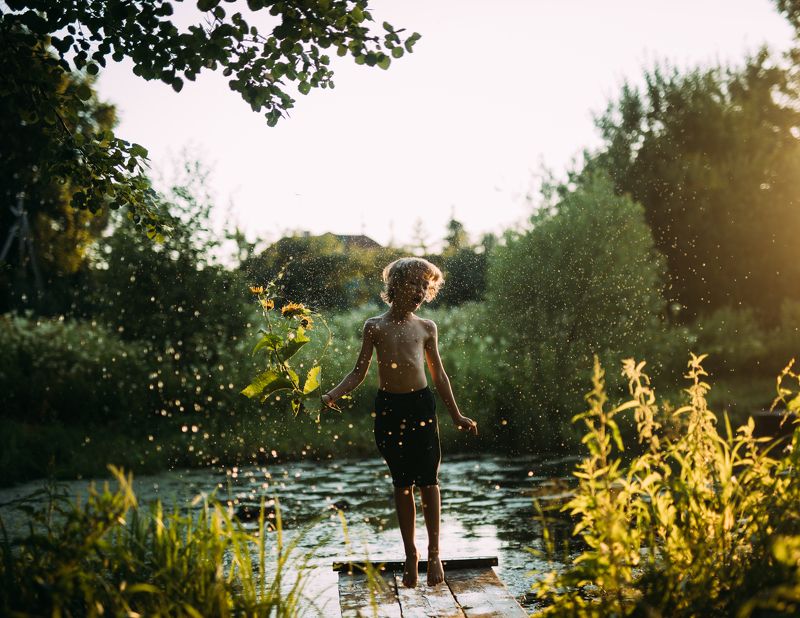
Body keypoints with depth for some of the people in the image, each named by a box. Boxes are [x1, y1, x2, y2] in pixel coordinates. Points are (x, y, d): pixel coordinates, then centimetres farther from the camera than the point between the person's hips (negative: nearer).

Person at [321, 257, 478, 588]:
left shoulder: (426, 328, 8)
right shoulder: (375, 327, 4)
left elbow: (438, 374, 15)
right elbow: (359, 372, 6)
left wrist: (456, 415, 16)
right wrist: (331, 396, -9)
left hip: (422, 404, 0)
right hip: (388, 407, 0)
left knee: (427, 480, -5)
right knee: (401, 483, 6)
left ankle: (434, 553, 6)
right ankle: (410, 554, 16)